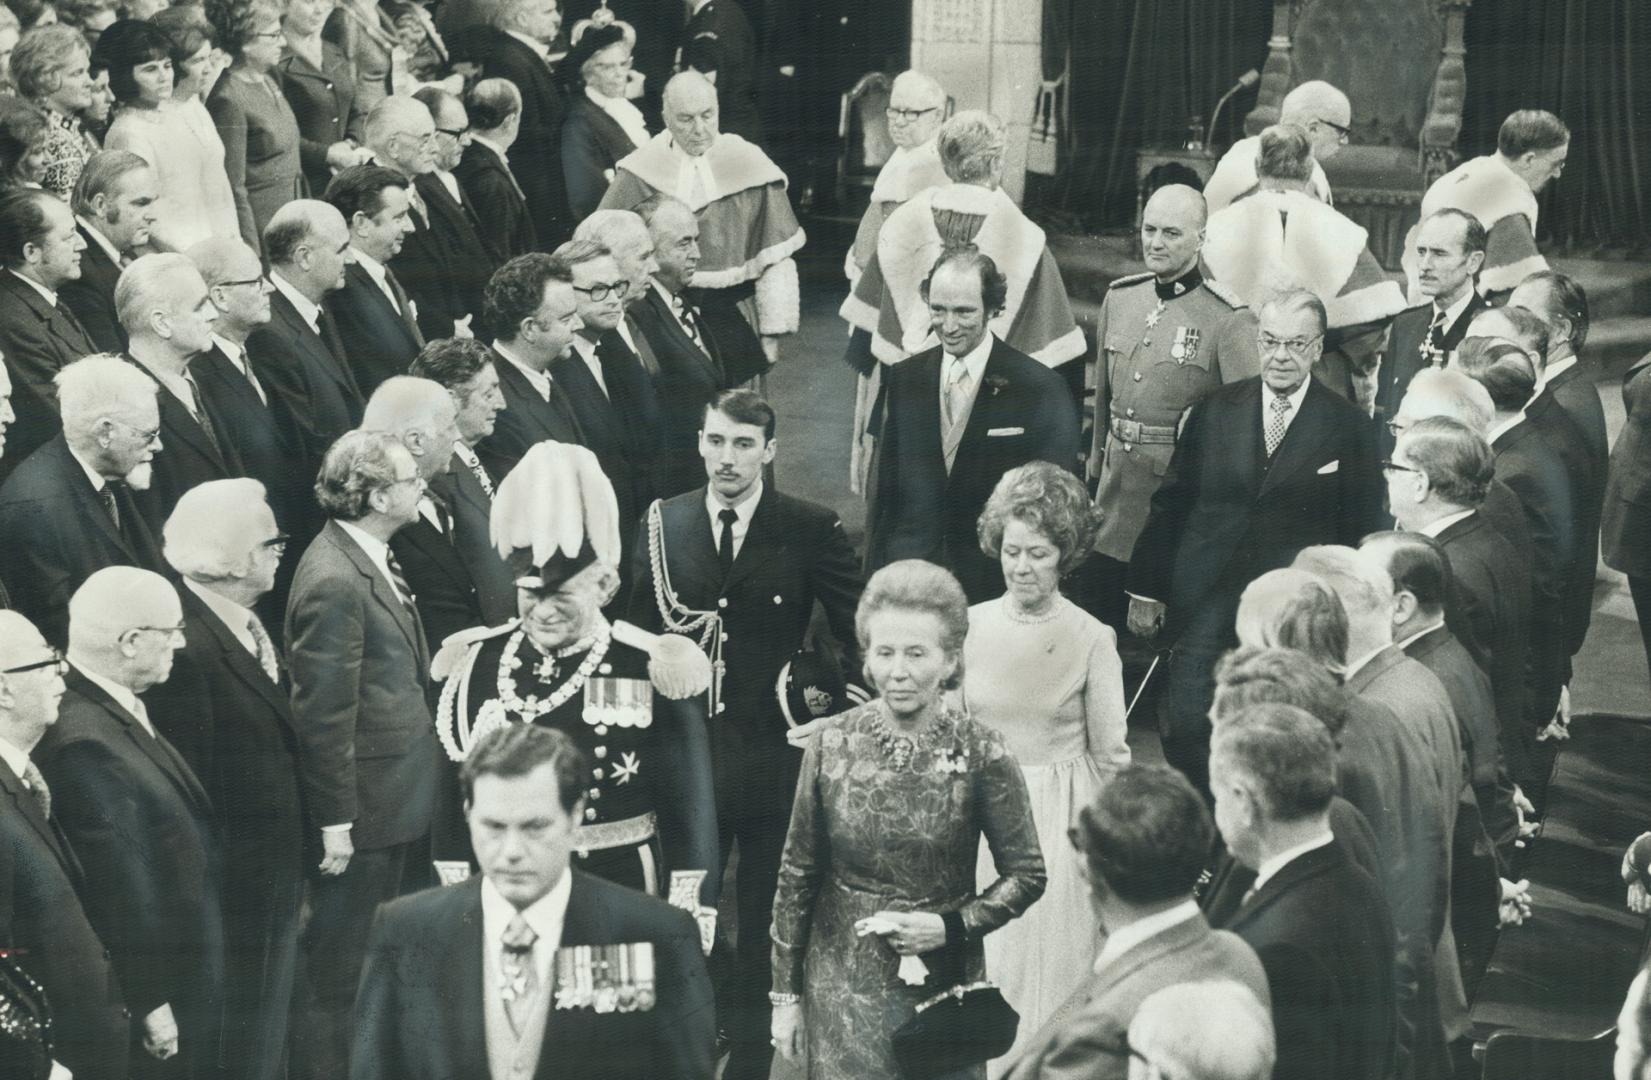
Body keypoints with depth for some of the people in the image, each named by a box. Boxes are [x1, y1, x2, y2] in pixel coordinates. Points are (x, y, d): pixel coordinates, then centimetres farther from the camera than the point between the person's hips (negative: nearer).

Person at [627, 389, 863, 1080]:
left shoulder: (812, 530, -6)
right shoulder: (662, 525, 0)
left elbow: (859, 633, 1)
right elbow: (640, 633, 5)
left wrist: (831, 703, -6)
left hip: (774, 748, -1)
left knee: (765, 915, 10)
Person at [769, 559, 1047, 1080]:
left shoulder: (980, 753, -10)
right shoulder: (832, 744, -5)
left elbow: (1027, 876, -2)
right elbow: (797, 876, 3)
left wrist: (951, 927, -16)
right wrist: (785, 994, 5)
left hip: (943, 988, -1)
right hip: (843, 989, 1)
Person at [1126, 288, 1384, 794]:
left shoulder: (1348, 428, 0)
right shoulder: (1215, 412, 6)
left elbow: (1361, 530, 4)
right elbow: (1171, 505, 11)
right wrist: (1146, 590, 10)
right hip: (1206, 603, 2)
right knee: (1185, 727, -7)